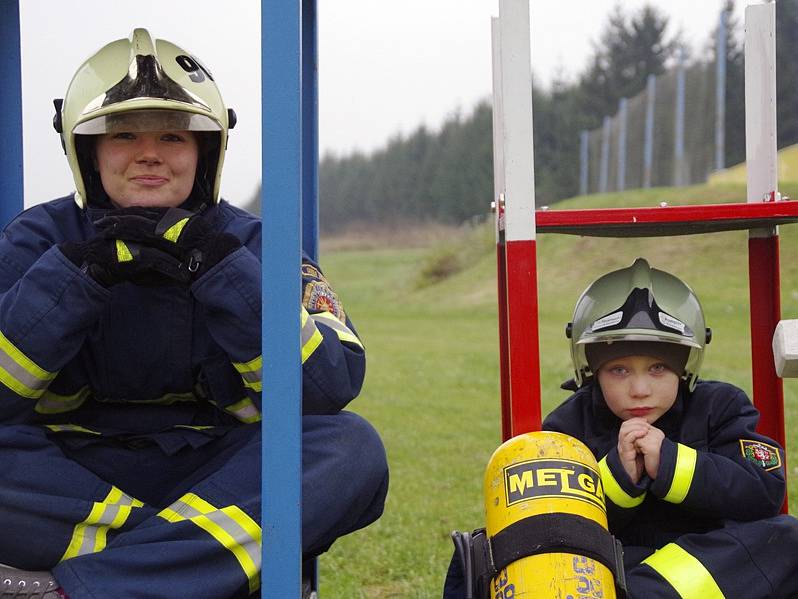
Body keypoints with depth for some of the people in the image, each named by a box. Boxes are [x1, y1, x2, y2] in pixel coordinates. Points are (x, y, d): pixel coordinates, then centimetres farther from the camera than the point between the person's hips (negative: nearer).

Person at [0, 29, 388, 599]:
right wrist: (79, 272, -20)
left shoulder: (251, 244, 4)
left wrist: (221, 270, -20)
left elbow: (332, 386, -12)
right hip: (74, 478, -1)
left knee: (354, 446, -26)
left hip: (217, 477, 1)